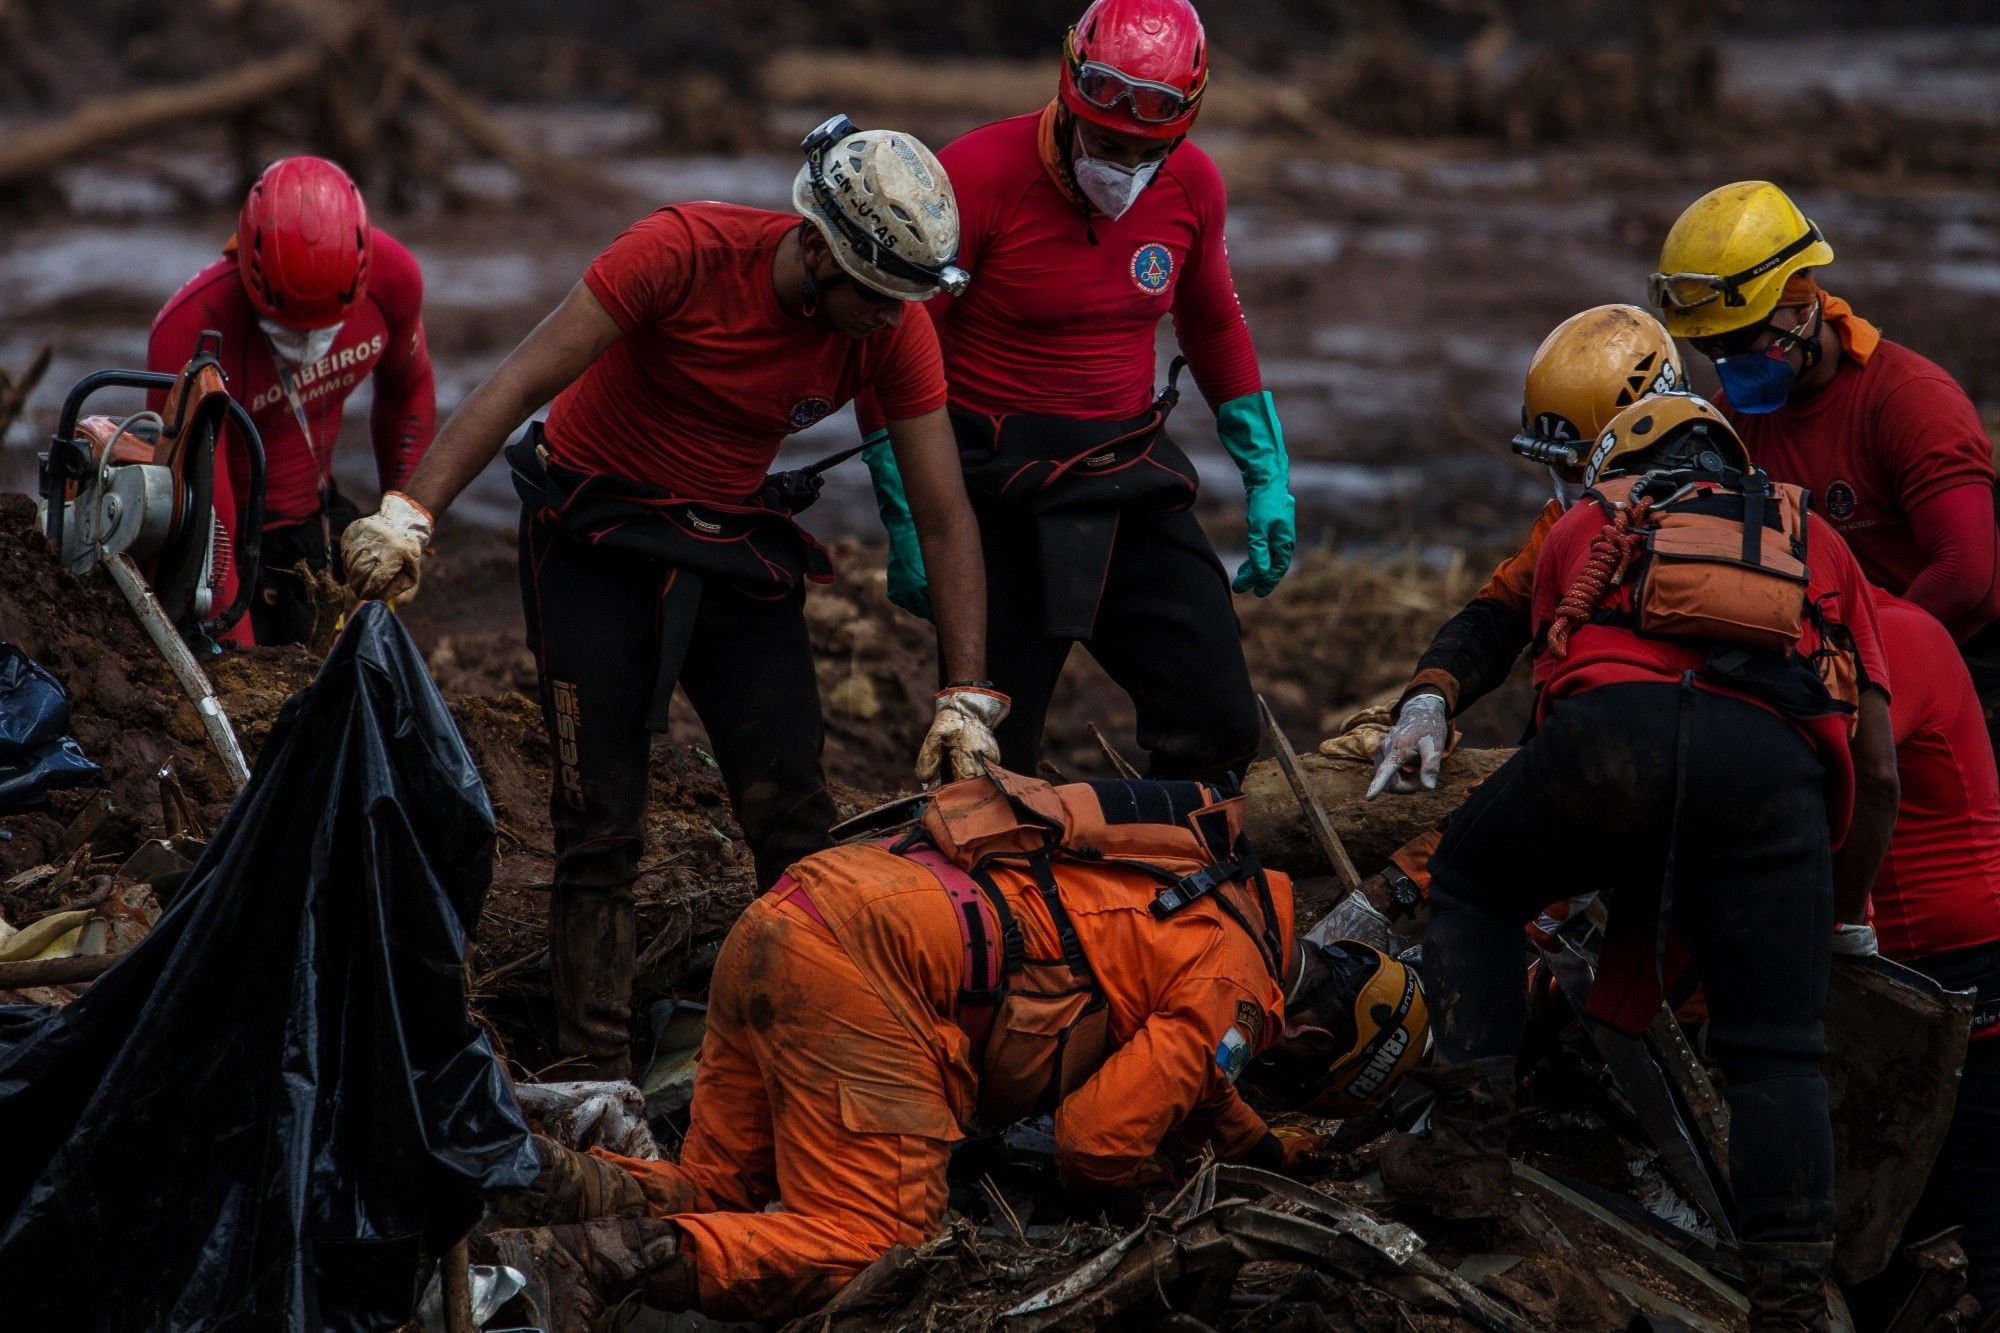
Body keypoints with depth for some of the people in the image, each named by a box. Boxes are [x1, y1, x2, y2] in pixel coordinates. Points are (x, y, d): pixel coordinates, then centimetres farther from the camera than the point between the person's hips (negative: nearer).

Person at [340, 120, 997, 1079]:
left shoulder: (896, 327, -15)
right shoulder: (689, 250, -26)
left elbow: (945, 520, -9)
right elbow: (523, 380, -26)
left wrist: (967, 700, -13)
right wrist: (410, 514, -35)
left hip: (735, 548, 3)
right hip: (596, 529, -3)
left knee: (795, 819, -7)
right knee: (601, 826, -6)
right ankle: (594, 1080, 1)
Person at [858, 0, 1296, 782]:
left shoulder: (1192, 188, -1)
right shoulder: (978, 178, -16)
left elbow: (1213, 328, 18)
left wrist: (1267, 478, 15)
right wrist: (906, 522, -11)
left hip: (1129, 481, 5)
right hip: (1000, 485, -4)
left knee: (1217, 731, 1)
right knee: (990, 756, -1)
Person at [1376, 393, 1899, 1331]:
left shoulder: (1589, 526, 36)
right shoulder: (1817, 542, 37)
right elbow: (1878, 772, 29)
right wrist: (1841, 919, 41)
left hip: (1618, 718, -1)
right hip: (1776, 756, 1)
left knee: (1471, 891, 27)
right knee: (1775, 1057, 11)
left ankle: (1468, 1149, 14)